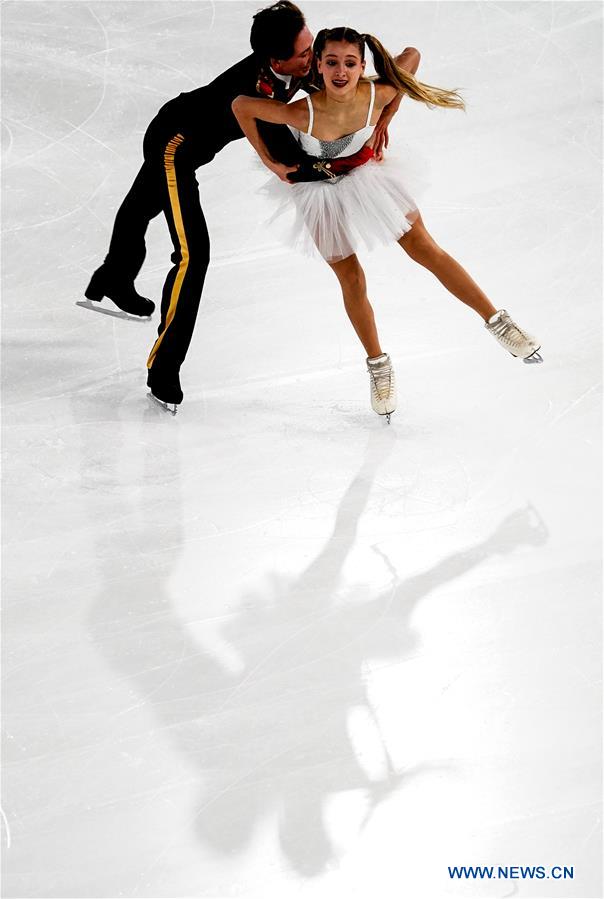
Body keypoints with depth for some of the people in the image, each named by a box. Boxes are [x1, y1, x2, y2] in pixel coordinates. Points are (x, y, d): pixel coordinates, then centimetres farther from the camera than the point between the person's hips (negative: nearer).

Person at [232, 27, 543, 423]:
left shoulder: (378, 95, -31)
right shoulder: (303, 113, -39)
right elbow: (240, 105, -28)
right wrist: (268, 158, -18)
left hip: (366, 174, 1)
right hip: (320, 189, -1)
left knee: (424, 248, 0)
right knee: (350, 278, 7)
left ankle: (497, 321, 9)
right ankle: (378, 365, 27)